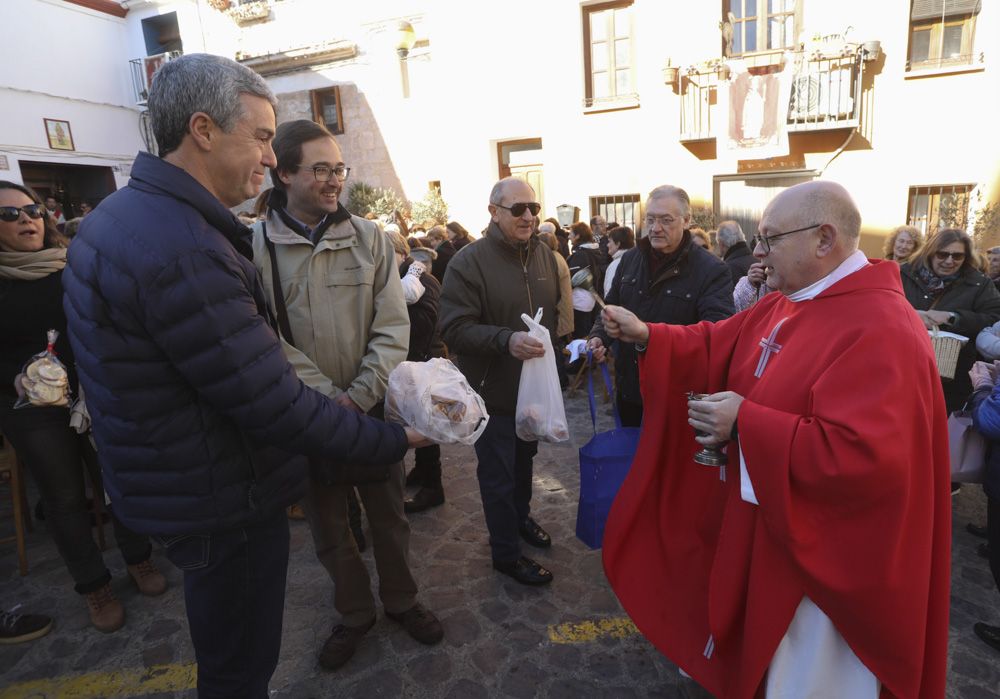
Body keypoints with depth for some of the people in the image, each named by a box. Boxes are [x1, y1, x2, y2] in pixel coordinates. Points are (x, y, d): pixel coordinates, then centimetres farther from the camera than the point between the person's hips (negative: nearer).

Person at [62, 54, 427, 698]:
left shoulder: (119, 216, 5)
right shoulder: (182, 250, -29)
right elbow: (276, 406, -28)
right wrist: (393, 440, -17)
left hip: (176, 489, 9)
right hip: (225, 506, -9)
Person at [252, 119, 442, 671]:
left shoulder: (368, 237, -3)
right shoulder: (256, 246, -8)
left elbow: (392, 330, -7)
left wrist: (356, 398, -16)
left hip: (374, 406, 1)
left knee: (388, 515, 18)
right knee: (328, 526, 17)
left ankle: (401, 600, 43)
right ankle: (354, 613, 42)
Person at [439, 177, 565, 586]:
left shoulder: (545, 256, 2)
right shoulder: (469, 262, -18)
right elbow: (454, 328, -25)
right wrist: (506, 339, -36)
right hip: (493, 392, -6)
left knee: (524, 459, 26)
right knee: (498, 473, 8)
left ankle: (520, 516, 51)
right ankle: (506, 553, 27)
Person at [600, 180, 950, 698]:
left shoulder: (879, 331, -28)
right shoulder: (788, 304, 2)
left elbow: (860, 456, -36)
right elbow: (716, 345, 6)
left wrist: (745, 423, -31)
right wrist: (645, 336, -8)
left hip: (822, 551, -8)